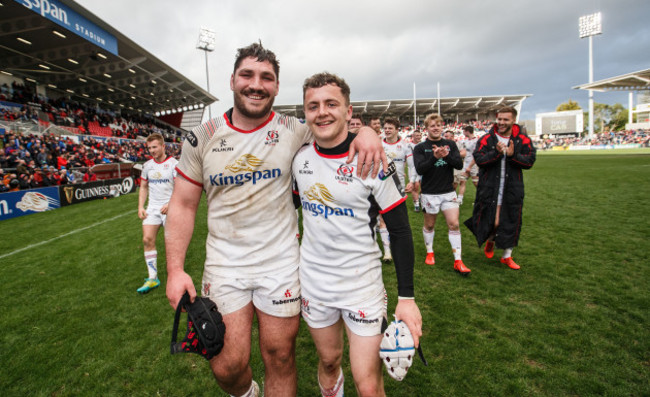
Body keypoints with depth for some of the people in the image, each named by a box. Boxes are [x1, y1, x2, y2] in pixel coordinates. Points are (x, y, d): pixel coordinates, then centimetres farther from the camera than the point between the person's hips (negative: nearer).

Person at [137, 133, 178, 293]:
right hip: (152, 208, 5)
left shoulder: (173, 164, -6)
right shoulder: (147, 165, 10)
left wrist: (170, 204, -20)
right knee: (147, 240, -5)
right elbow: (143, 187, 17)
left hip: (169, 208, -4)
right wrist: (140, 207, 6)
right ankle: (152, 278, 3)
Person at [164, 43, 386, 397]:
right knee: (228, 366, 8)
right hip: (224, 265, 1)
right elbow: (183, 206, 1)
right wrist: (175, 269, -5)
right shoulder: (203, 138, -2)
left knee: (280, 357, 13)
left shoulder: (293, 130, -5)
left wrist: (365, 131, -18)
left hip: (281, 262, 0)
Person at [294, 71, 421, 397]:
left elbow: (400, 230, -11)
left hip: (362, 284, -3)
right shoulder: (299, 157, -2)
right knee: (328, 360, 21)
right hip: (313, 281, 4)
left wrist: (407, 297, -12)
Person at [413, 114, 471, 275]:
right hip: (429, 193, -2)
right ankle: (430, 252, 33)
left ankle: (458, 261, 5)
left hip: (448, 192, 2)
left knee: (454, 224, -3)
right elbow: (420, 169, -15)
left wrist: (447, 155, -21)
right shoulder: (420, 148, -3)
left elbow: (459, 164, -3)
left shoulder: (450, 144, 6)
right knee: (429, 225, 12)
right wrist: (434, 156, -28)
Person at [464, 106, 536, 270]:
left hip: (513, 189, 2)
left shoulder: (523, 140, 3)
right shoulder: (486, 139, -1)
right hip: (489, 189, -2)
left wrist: (513, 155, -20)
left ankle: (507, 256, 27)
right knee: (490, 221, 1)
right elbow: (479, 159, -12)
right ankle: (490, 241, 38)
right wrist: (496, 153, -25)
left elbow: (529, 161, -4)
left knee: (511, 222, 9)